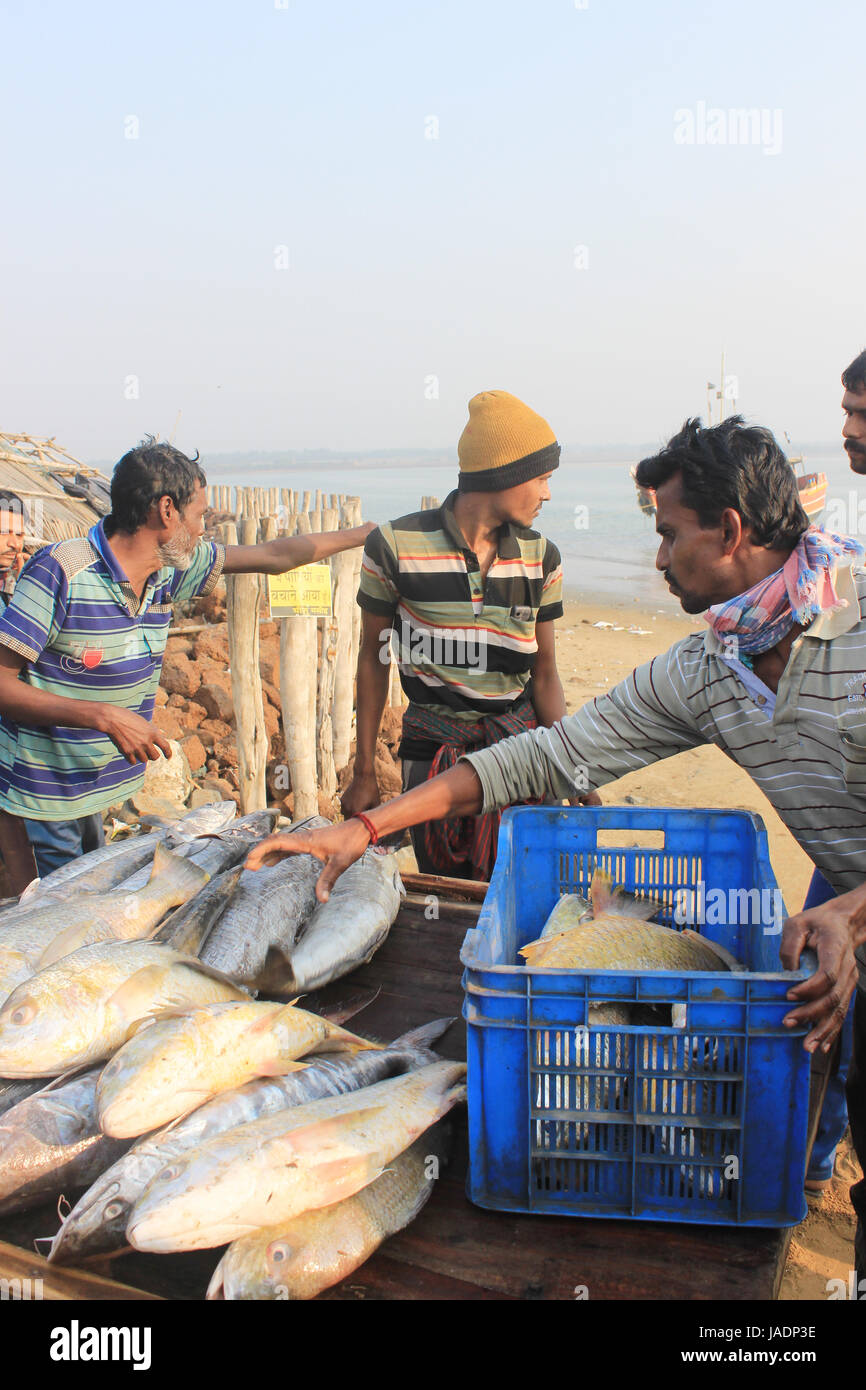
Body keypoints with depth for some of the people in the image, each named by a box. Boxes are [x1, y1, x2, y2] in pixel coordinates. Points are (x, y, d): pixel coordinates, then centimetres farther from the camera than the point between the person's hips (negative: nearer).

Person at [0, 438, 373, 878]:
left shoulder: (169, 569, 2)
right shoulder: (60, 570, -19)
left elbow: (274, 556, 14)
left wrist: (364, 534, 22)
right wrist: (105, 716, -27)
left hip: (94, 795, 6)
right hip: (40, 802, -6)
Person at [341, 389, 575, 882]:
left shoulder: (541, 557, 2)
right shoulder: (396, 547, -8)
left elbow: (544, 673, 7)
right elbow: (374, 658, 0)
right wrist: (364, 774, 2)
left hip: (517, 738, 3)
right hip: (432, 745, -2)